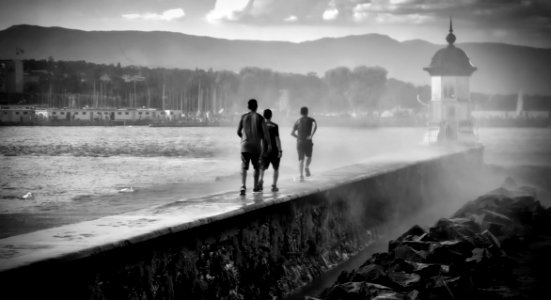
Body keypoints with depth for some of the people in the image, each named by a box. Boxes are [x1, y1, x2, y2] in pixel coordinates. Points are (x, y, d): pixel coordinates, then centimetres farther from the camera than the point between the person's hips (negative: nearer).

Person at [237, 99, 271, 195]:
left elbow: (238, 132, 6)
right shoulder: (259, 118, -3)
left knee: (244, 167, -1)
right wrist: (269, 144, -8)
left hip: (245, 145, 1)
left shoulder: (243, 117, 2)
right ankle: (255, 186, 23)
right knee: (256, 167, 16)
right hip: (256, 146, -1)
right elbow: (265, 132, -10)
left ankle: (243, 186, -21)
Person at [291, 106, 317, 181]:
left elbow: (292, 133, 7)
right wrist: (311, 135, -18)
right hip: (308, 142, -2)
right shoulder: (310, 120, 4)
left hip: (299, 142, 2)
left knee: (301, 159, 2)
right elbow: (315, 125, -20)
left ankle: (301, 175, -12)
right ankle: (307, 167, -8)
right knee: (309, 156, 19)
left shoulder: (297, 121, 10)